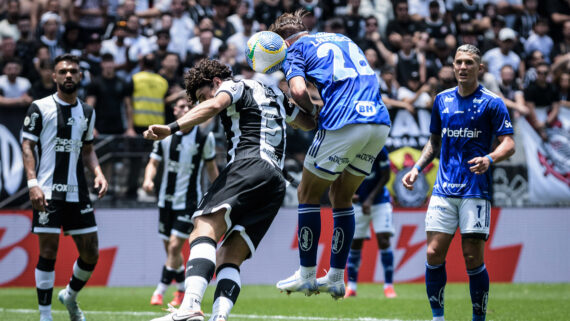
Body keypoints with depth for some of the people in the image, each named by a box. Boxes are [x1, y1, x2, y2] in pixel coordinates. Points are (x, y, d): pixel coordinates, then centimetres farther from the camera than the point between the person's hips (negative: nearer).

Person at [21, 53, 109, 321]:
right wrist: (32, 183, -14)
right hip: (47, 192, -5)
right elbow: (27, 146, -3)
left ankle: (70, 295, 30)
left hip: (77, 193, 5)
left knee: (91, 253, 4)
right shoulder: (40, 108, -2)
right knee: (48, 251, -8)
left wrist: (98, 173, 4)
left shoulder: (87, 112, 14)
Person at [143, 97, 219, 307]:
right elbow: (153, 163, 5)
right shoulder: (164, 136, 2)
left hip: (189, 201, -4)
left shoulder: (204, 138, -4)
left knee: (175, 246, -14)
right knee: (170, 248, 11)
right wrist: (148, 179, -16)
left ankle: (160, 291, -10)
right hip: (166, 200, 4)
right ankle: (182, 289, 30)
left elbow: (211, 167, 6)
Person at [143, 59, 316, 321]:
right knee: (230, 257, 1)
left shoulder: (236, 86, 12)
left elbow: (214, 106, -13)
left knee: (205, 229, -24)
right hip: (276, 183, 8)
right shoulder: (273, 93, 34)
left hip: (249, 164, -8)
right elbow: (310, 122, 45)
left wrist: (172, 128, -23)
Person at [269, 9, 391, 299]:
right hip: (380, 122, 6)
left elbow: (298, 91, -10)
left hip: (343, 123, -6)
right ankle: (336, 278, 17)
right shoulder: (341, 39, 28)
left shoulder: (294, 50, 8)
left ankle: (307, 275, 13)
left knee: (308, 194, 12)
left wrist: (312, 112, 9)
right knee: (341, 196, 20)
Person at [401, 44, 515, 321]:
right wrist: (417, 168, 12)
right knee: (434, 254, -5)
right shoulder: (442, 100, 13)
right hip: (444, 190, 4)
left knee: (473, 257, -7)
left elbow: (508, 144, -6)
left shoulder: (491, 102, -2)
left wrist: (490, 159, -25)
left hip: (475, 190, -4)